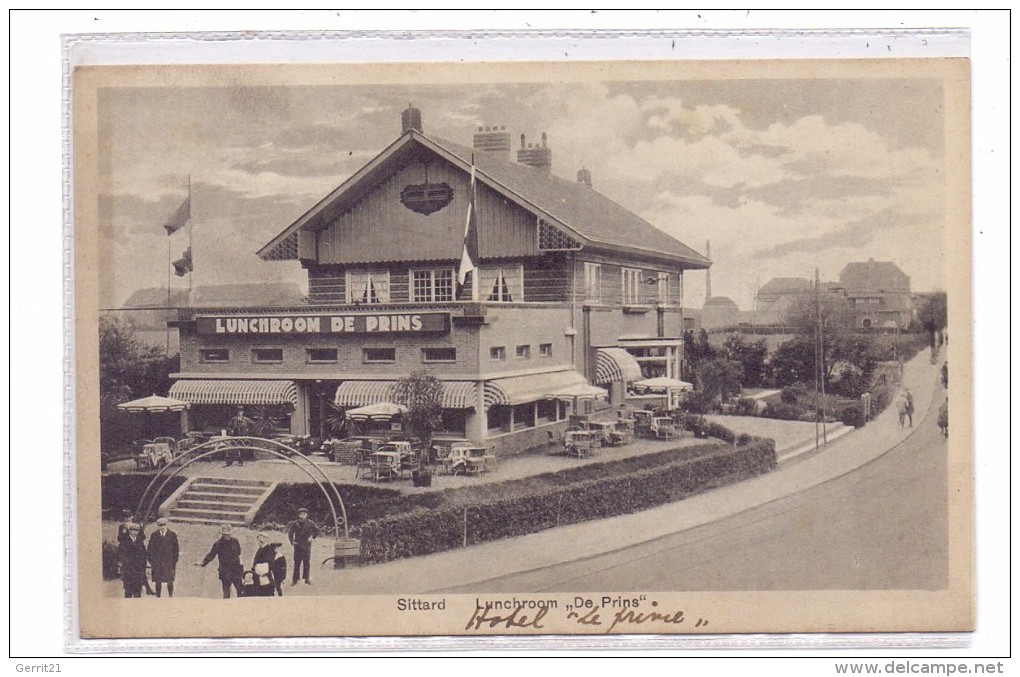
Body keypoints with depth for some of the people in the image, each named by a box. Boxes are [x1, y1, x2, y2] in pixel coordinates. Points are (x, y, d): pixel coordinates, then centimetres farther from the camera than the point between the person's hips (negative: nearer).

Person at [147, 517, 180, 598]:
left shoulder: (172, 535, 4)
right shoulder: (154, 536, 5)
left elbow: (176, 548, 6)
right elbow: (150, 549, 7)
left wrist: (175, 560, 0)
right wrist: (151, 560, -1)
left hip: (169, 562, -1)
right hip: (157, 563, 1)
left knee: (170, 581, -1)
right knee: (158, 582, 3)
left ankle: (171, 597, 10)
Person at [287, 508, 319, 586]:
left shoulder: (310, 523, -2)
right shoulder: (295, 524, -1)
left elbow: (316, 530, 10)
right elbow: (290, 532, 10)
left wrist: (312, 537, -2)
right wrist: (292, 541, 2)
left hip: (307, 545, 0)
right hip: (297, 545, 0)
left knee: (307, 562, 0)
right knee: (297, 563, 3)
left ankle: (307, 578, 7)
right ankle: (295, 579, 8)